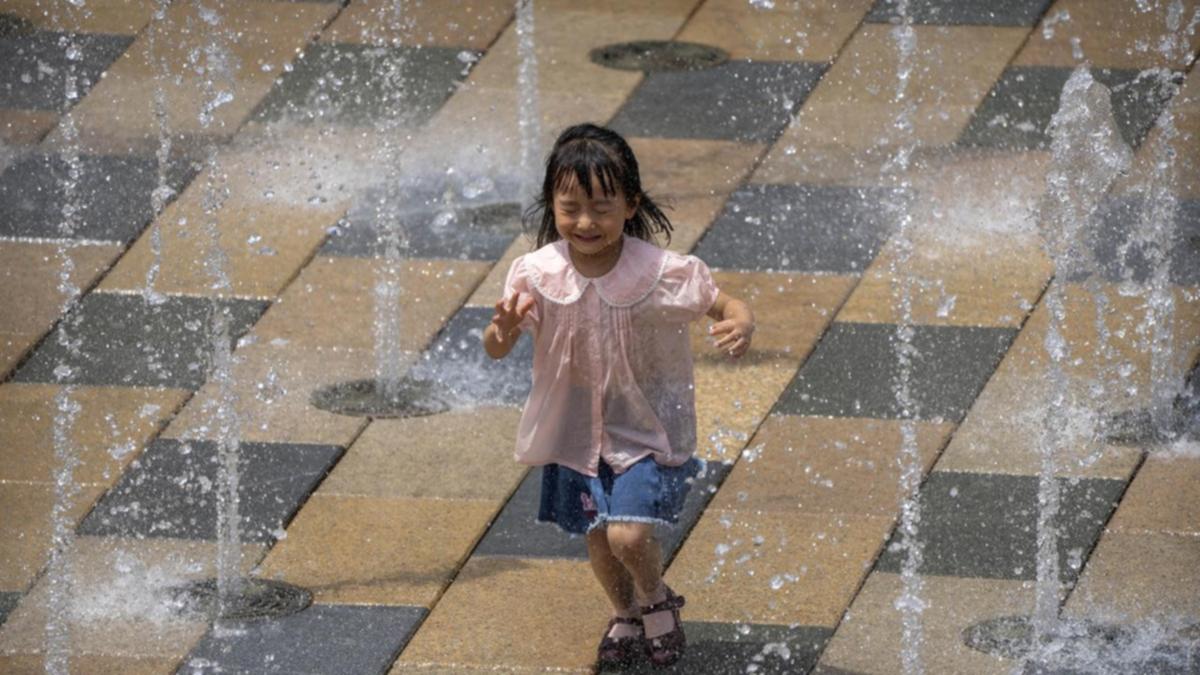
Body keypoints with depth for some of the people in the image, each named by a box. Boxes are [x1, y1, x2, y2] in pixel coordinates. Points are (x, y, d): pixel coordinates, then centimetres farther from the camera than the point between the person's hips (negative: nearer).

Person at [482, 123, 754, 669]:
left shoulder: (661, 274, -23)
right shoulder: (538, 275, -17)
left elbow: (723, 305, -12)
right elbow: (495, 350, -11)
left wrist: (741, 324, -36)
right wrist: (504, 329, -35)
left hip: (647, 424, -3)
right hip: (578, 427, 3)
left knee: (629, 533, -15)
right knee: (597, 539, 13)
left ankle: (656, 600, 20)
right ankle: (626, 616, 44)